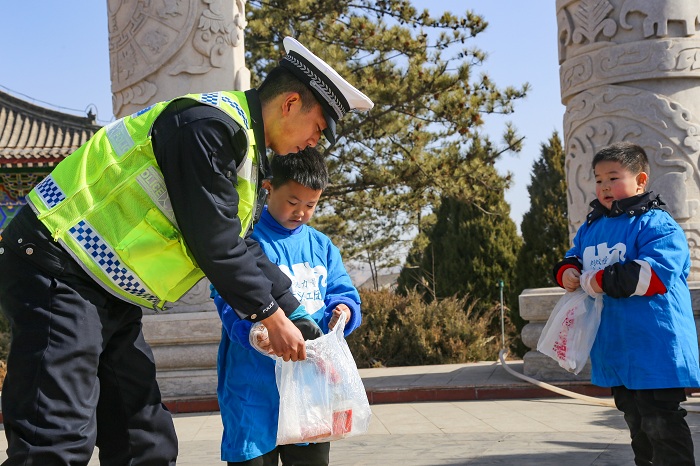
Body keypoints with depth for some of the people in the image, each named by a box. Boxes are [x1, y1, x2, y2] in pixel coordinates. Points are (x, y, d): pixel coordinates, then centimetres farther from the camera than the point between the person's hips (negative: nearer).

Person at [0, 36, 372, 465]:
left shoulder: (245, 148, 15)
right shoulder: (210, 124, -18)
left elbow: (242, 247, 18)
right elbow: (213, 243, -19)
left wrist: (295, 316, 16)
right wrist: (271, 316, -8)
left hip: (111, 298, 11)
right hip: (57, 268, -11)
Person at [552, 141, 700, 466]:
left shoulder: (656, 223, -12)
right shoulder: (590, 227, 12)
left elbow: (654, 272, -25)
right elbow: (573, 259, 21)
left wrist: (602, 281, -25)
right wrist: (567, 272, -4)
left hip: (655, 350, -8)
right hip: (615, 351, 8)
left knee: (661, 424, -4)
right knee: (636, 422, 21)